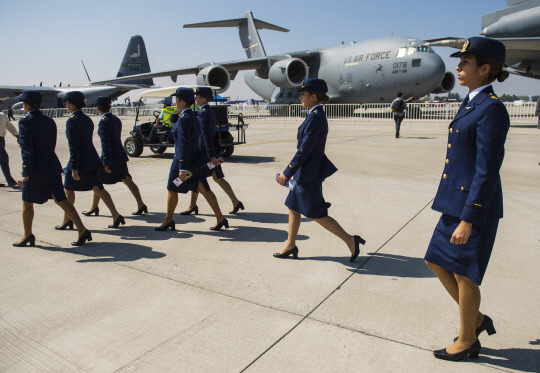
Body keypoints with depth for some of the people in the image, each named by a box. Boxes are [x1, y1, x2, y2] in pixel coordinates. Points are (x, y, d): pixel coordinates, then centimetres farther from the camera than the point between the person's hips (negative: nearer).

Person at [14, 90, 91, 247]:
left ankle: (28, 235, 28)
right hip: (53, 167, 6)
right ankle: (82, 230, -4)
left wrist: (26, 174, -21)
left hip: (36, 169, -6)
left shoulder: (25, 122, -11)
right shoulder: (49, 121, 9)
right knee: (61, 200, 6)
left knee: (27, 202, 13)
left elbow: (26, 149, -19)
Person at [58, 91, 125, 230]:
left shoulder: (72, 121, -15)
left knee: (68, 190, 11)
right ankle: (116, 216, 3)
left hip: (80, 161, -7)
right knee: (99, 188, 10)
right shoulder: (87, 119, 11)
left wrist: (74, 168, -20)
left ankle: (66, 221, 23)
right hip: (92, 160, 8)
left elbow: (73, 146, -20)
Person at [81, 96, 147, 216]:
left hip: (110, 157, -7)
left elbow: (106, 143, -20)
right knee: (127, 181, 8)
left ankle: (94, 207, 22)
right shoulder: (116, 120, 9)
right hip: (120, 156, 8)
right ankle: (141, 205, 4)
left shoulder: (103, 122, -16)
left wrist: (106, 163, -19)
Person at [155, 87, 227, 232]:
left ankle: (169, 220, 24)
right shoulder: (193, 117, 10)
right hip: (196, 160, 9)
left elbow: (184, 145, -23)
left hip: (184, 161, -9)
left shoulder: (184, 119, -19)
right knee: (204, 190, 8)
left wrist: (182, 168, -23)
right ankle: (220, 218, 8)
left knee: (171, 190, 9)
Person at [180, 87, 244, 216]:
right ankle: (236, 202, 11)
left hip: (205, 152, -9)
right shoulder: (209, 111, 13)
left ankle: (192, 206, 19)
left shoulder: (203, 113, -17)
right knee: (218, 178, 11)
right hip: (213, 150, 9)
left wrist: (212, 156, -23)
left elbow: (206, 136, -21)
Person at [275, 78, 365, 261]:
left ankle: (350, 240, 13)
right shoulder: (317, 115, 8)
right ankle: (290, 245, 30)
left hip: (308, 175, -10)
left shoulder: (315, 118, -22)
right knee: (293, 208, 17)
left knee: (317, 215, 2)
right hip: (305, 173, 10)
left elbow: (304, 151, -23)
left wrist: (287, 173, -17)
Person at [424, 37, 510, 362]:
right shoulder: (472, 103, 12)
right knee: (437, 261, 16)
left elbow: (487, 171, -21)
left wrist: (468, 220, -22)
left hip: (475, 206, -9)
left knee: (463, 273, 6)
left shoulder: (492, 109, -18)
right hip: (457, 200, 9)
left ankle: (468, 341, 28)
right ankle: (477, 319, 34)